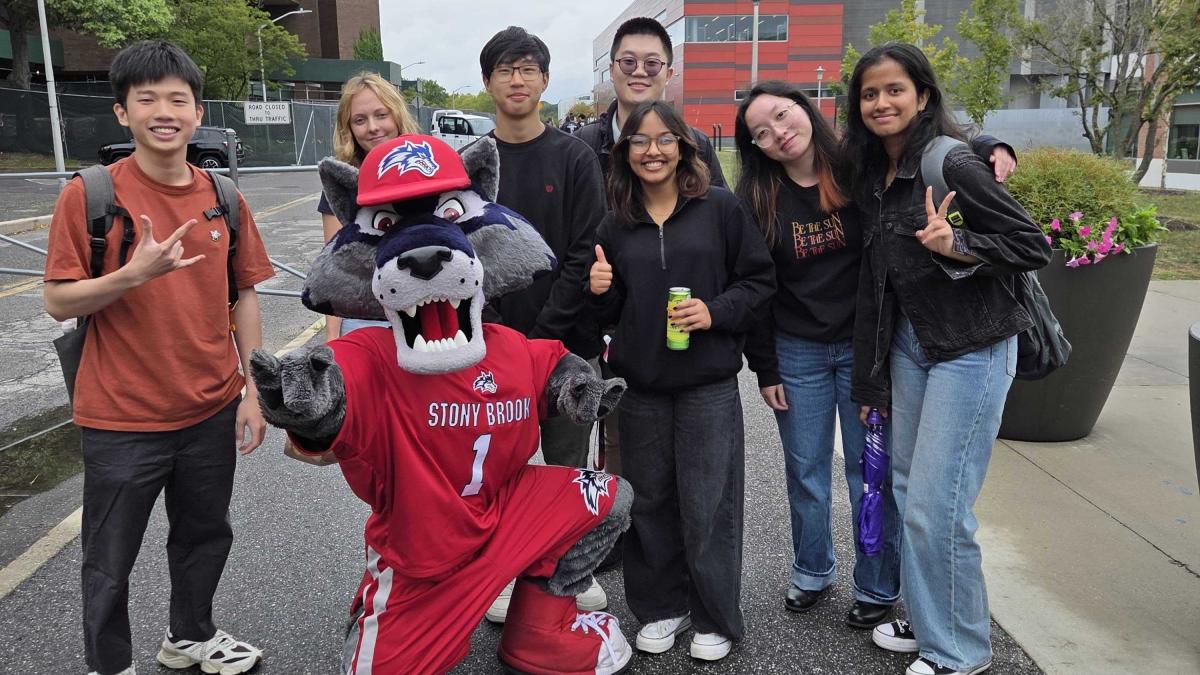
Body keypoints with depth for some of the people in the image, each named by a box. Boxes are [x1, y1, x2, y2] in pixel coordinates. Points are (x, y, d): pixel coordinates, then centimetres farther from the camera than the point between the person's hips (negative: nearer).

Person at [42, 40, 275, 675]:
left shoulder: (223, 198, 2)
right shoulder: (89, 194, -10)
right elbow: (58, 301, -10)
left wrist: (253, 391, 3)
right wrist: (136, 273, -27)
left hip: (212, 410, 4)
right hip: (122, 419, -4)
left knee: (205, 536, 21)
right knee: (110, 562, 12)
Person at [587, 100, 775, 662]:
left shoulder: (720, 208, -1)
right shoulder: (615, 224, 8)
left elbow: (759, 279, 0)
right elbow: (611, 311, 13)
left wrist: (716, 312, -15)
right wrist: (599, 292, -8)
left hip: (708, 385, -3)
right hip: (640, 386, 3)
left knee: (707, 505, 3)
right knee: (649, 501, 12)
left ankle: (716, 618, 22)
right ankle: (661, 607, 30)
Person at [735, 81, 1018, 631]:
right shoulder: (756, 201, -3)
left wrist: (992, 149, -23)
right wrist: (765, 369, 0)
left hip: (867, 347, -1)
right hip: (797, 354, 2)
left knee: (870, 469, 7)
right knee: (806, 471, 13)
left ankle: (877, 587, 25)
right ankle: (812, 571, 36)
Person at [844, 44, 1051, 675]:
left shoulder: (953, 164, -16)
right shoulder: (871, 176, 6)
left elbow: (1033, 245, -13)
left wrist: (955, 244, -29)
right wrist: (871, 376, 12)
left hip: (970, 349, -7)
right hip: (907, 344, 8)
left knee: (936, 505, -5)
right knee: (907, 488, 13)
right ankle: (926, 621, 32)